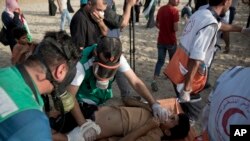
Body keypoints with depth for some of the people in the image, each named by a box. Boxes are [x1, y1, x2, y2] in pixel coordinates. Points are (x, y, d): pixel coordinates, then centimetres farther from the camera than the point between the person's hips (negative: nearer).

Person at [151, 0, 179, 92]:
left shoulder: (161, 9, 5)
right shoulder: (174, 11, -16)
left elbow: (156, 24, 14)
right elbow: (175, 29, -19)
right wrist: (170, 30, 1)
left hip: (161, 40, 5)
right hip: (171, 41, -5)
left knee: (160, 61, 8)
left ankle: (154, 81, -6)